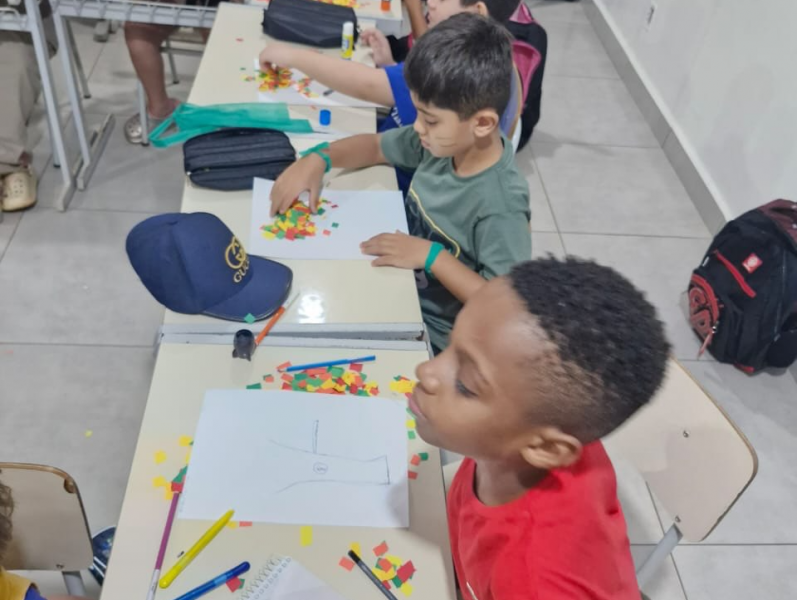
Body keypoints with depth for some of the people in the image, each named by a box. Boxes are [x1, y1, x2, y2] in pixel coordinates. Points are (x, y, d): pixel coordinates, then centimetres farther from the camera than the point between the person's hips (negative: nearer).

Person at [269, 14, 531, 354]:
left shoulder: (500, 206, -30)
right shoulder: (445, 140, -9)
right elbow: (375, 146, 8)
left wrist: (432, 255, -30)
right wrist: (318, 159, -10)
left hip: (431, 336, -7)